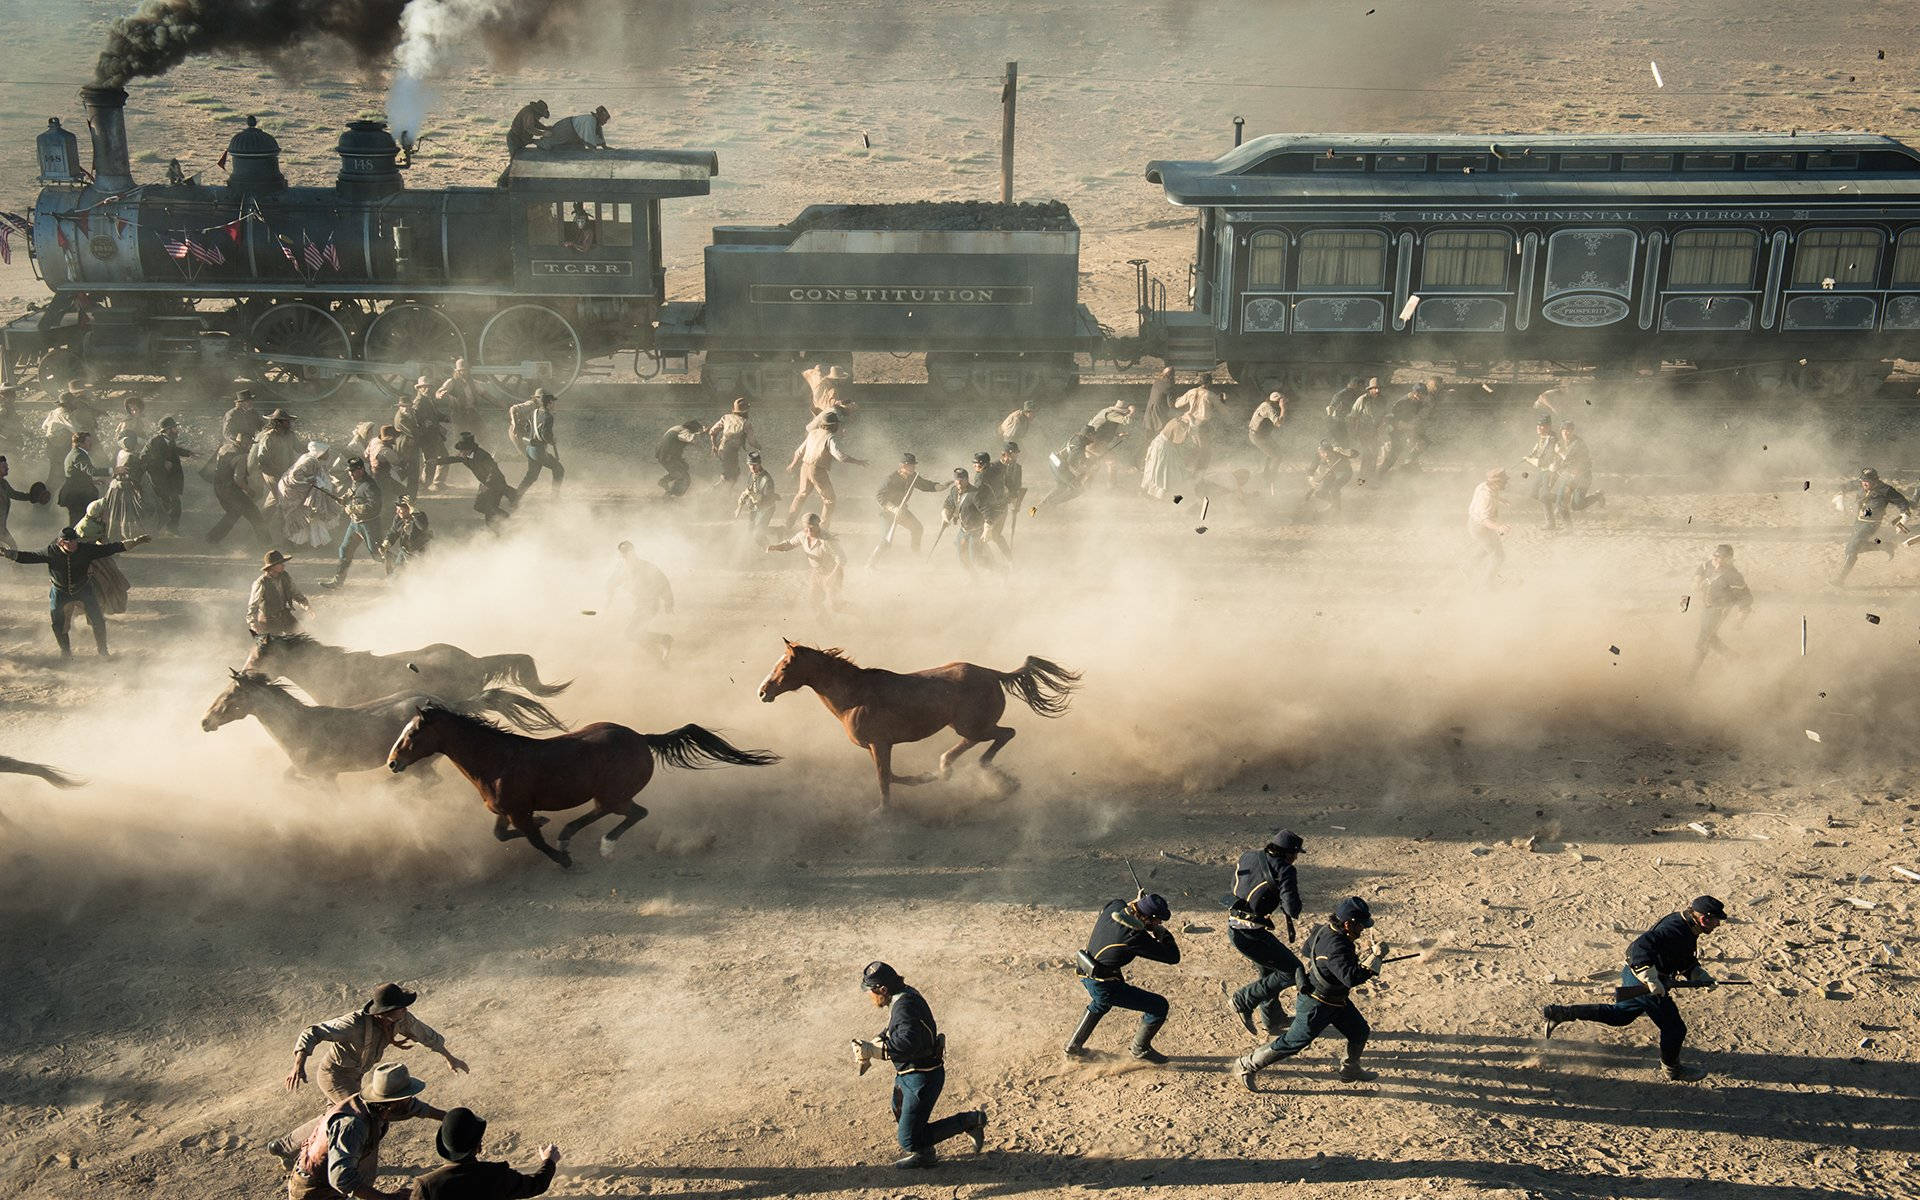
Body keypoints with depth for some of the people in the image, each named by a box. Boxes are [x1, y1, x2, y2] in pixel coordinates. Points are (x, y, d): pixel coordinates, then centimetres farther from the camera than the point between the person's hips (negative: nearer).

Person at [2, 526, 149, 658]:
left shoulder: (86, 549, -18)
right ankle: (66, 652, 33)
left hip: (84, 591, 0)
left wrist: (135, 542, -21)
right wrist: (5, 552, -19)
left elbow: (109, 548, -17)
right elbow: (27, 556, -10)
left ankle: (102, 651, 15)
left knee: (98, 621, -4)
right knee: (58, 625, 7)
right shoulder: (51, 553, -17)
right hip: (60, 593, 0)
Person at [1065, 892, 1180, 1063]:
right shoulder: (1135, 936, -29)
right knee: (1159, 1006, 0)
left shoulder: (1114, 906, -9)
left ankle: (1073, 1047, 50)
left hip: (1087, 974, 8)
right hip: (1105, 987, -8)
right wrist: (1163, 933, -5)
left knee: (1099, 1005, 40)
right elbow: (1173, 957, -20)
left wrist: (1140, 901, 7)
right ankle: (1141, 1050, 20)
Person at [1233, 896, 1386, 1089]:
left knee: (1360, 1032, 17)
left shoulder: (1327, 929, -7)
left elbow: (1307, 949, 13)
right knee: (1292, 1043, 2)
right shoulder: (1335, 946, -36)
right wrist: (1376, 956, -38)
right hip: (1317, 1006, -10)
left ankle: (1350, 1069, 40)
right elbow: (1352, 978, -45)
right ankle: (1246, 1066, 16)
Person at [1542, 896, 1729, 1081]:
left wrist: (1701, 976, 2)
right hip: (1642, 982, -10)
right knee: (1674, 1028, 5)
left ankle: (1559, 1012, 19)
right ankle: (1672, 1068, 29)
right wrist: (1652, 980, -40)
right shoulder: (1675, 929, -26)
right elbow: (1641, 947, -37)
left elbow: (1687, 962, 20)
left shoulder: (1686, 927, 7)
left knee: (1619, 1014, 23)